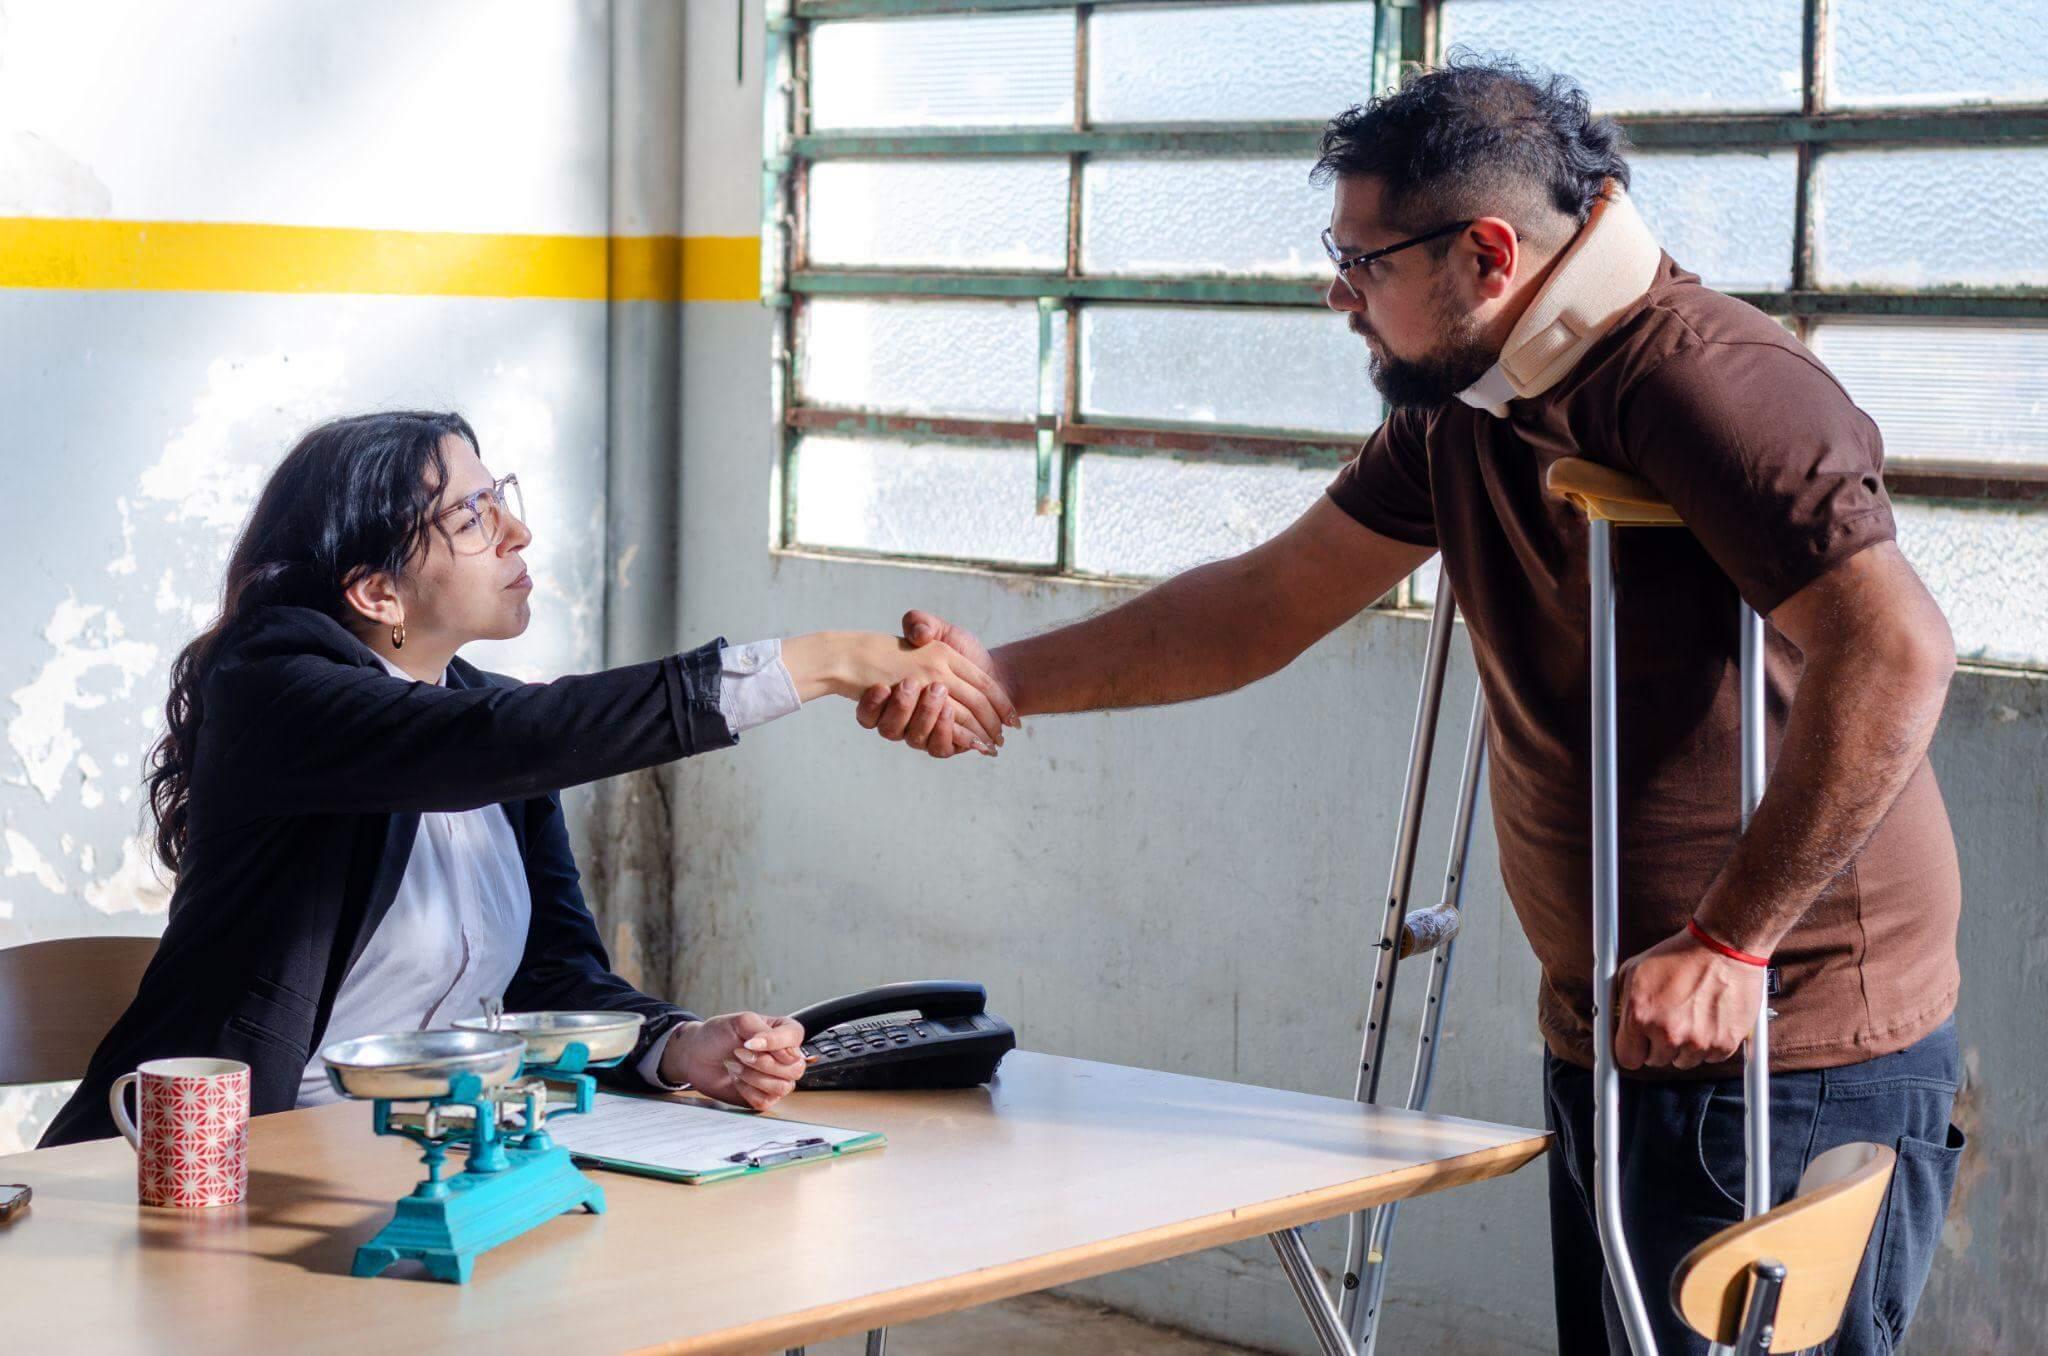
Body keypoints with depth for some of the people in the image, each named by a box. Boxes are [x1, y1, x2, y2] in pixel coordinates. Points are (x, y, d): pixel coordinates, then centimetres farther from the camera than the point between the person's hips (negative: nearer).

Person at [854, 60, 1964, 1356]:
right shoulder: (1461, 407, 9)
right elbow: (1270, 603, 15)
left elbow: (1897, 654, -30)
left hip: (1792, 1065, -9)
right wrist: (999, 679, 8)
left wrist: (1730, 943, -27)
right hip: (1609, 1049, 9)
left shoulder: (1710, 382, -20)